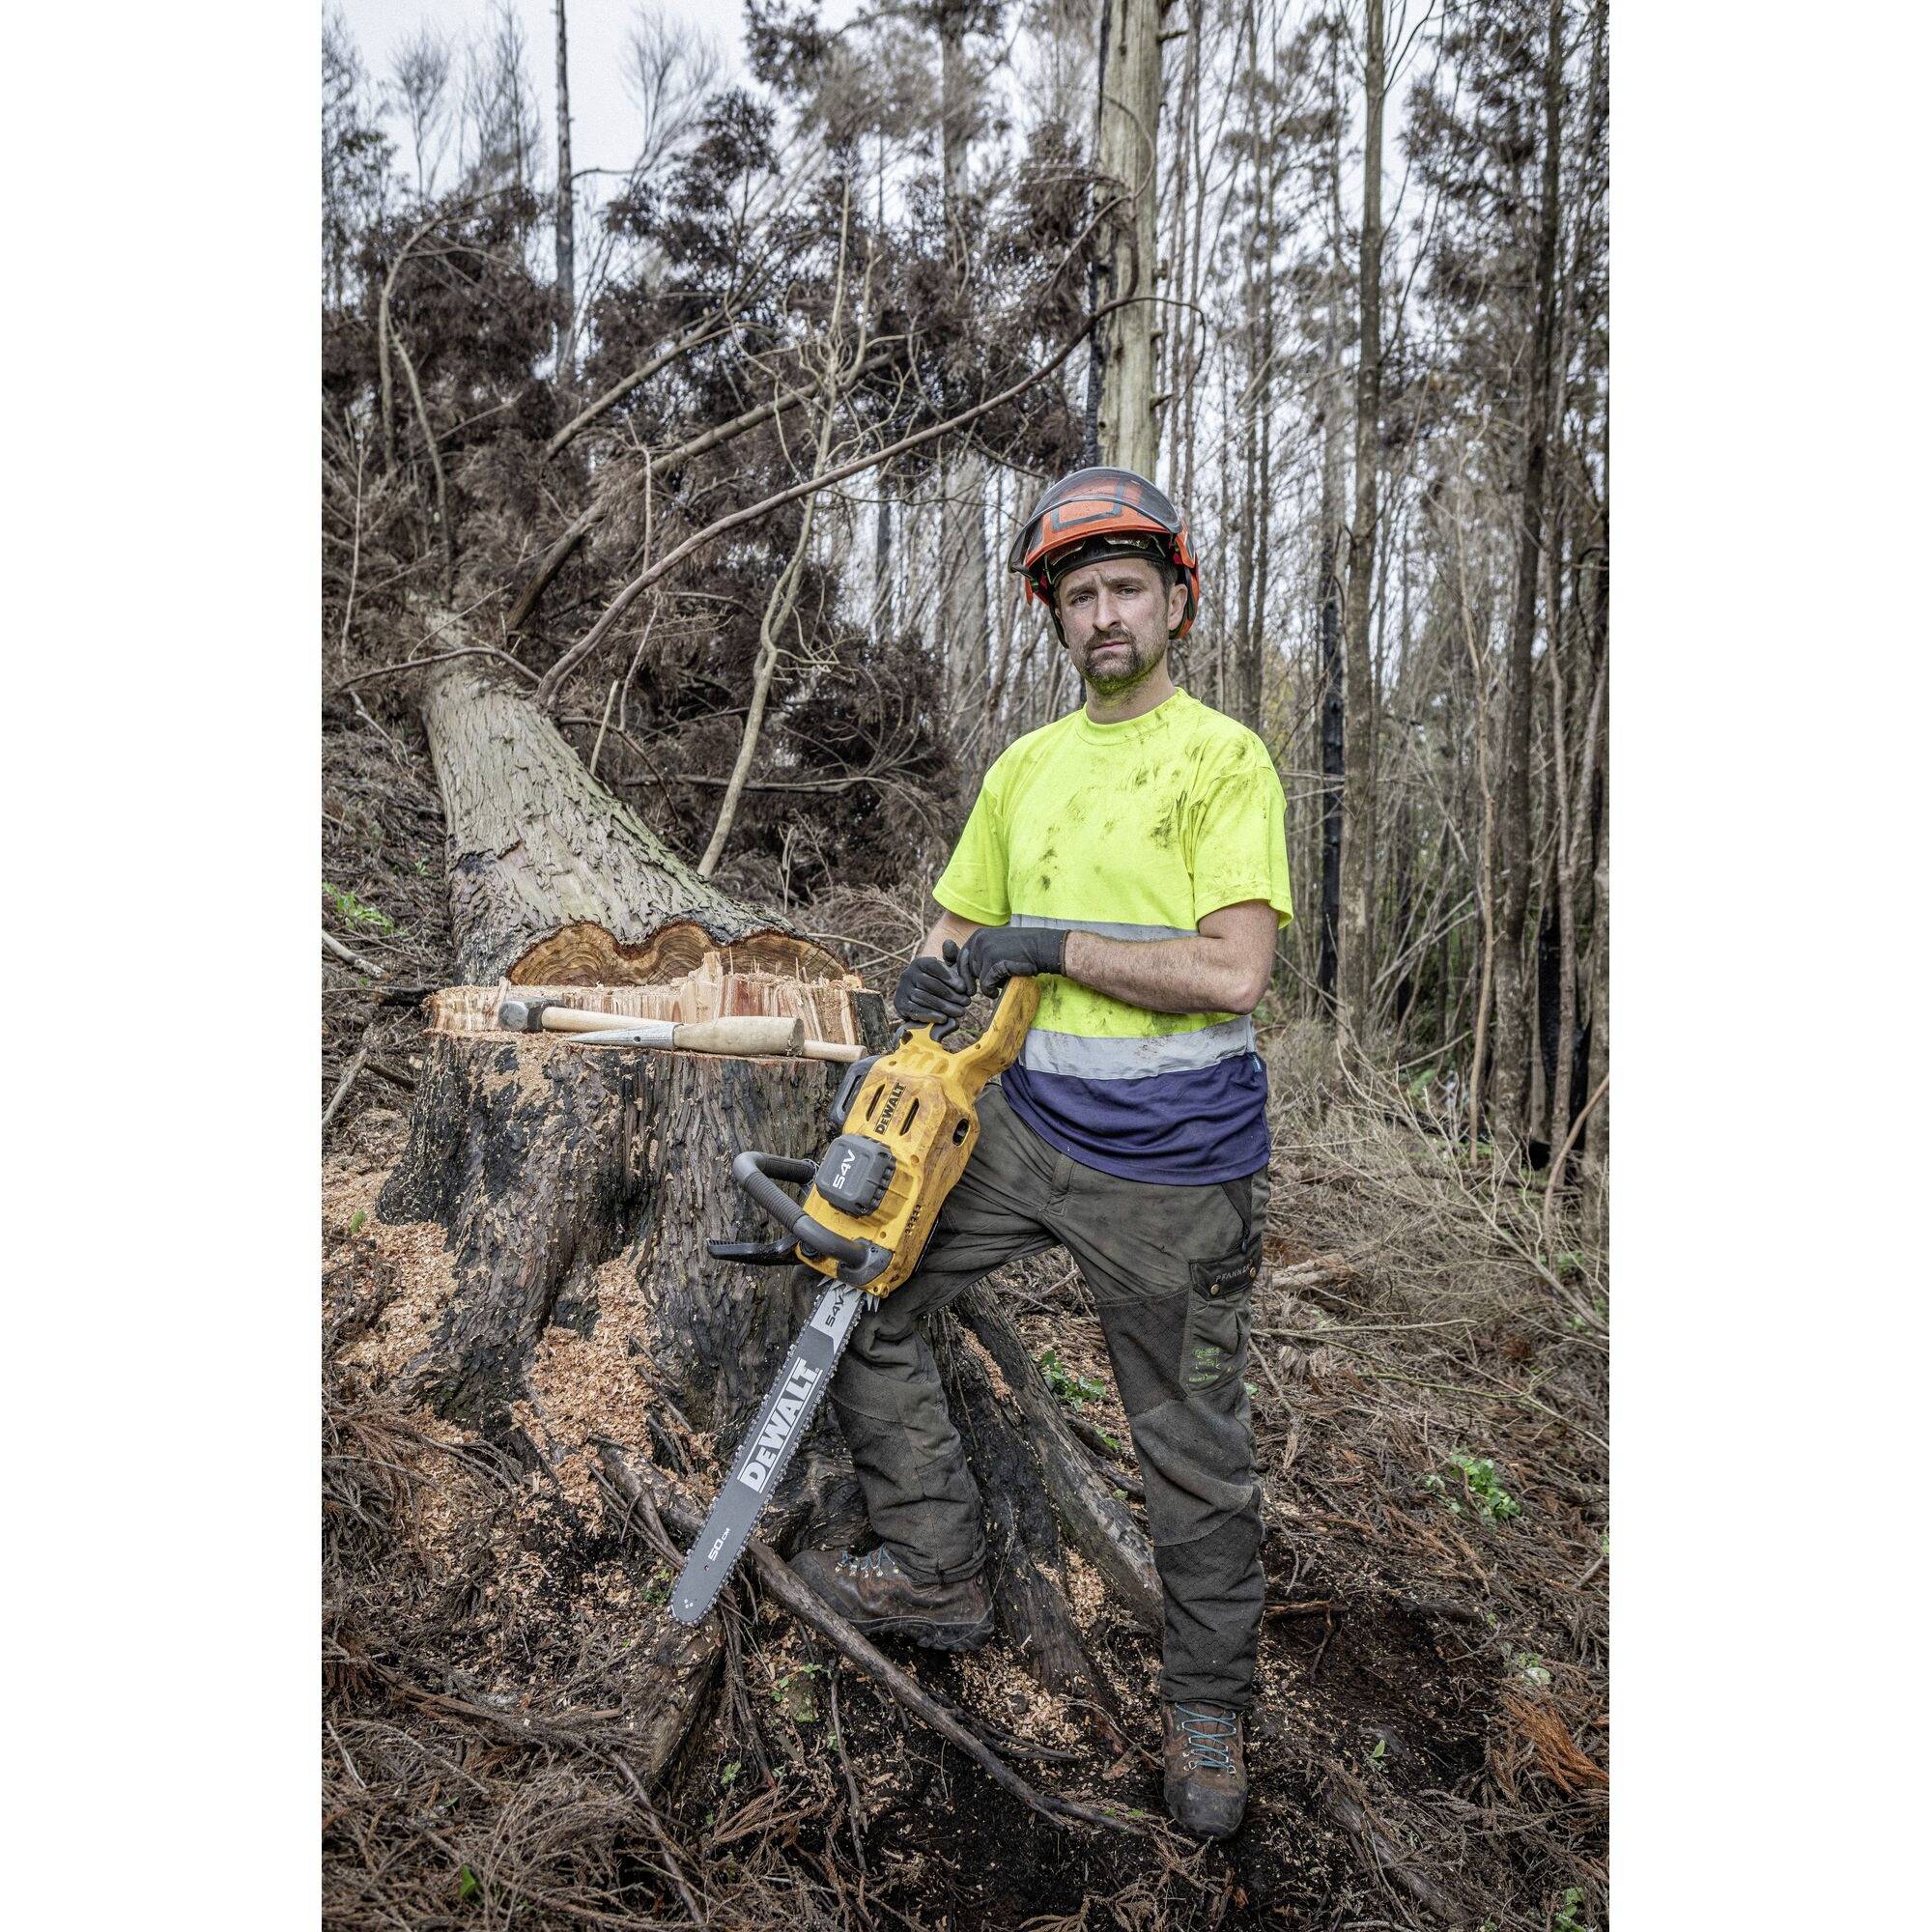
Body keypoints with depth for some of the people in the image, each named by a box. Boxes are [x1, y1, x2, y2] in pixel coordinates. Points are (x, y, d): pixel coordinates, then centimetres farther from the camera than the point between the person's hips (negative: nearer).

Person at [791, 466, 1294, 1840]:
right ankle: (940, 1573, 22)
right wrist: (936, 979, -8)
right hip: (1026, 1120, 6)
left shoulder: (1225, 759, -9)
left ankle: (1209, 1707, 33)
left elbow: (1234, 970, -20)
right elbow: (959, 928, 15)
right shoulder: (1024, 768, 10)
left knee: (1195, 1449, 8)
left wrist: (1046, 944, -17)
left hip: (1175, 1161, -5)